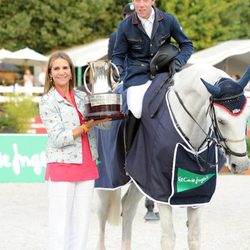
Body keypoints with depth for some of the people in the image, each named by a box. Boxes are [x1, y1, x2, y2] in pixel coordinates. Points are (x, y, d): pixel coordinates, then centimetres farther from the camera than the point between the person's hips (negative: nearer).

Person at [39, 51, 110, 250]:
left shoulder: (82, 97, 11)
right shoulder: (48, 101, -4)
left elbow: (105, 123, 8)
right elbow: (58, 138, -12)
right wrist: (87, 126, -17)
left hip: (87, 166, 5)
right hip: (62, 166, -5)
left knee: (81, 224, 8)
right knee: (61, 225, -3)